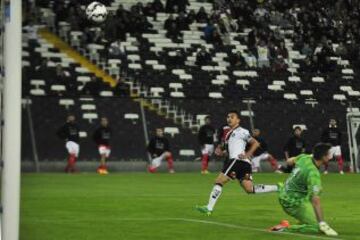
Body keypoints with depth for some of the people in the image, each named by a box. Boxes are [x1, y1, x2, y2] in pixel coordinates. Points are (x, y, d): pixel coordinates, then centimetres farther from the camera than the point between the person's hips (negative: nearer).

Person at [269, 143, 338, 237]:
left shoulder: (304, 157, -5)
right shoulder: (314, 174, -28)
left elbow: (289, 161, 19)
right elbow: (315, 201, -35)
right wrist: (322, 224, -38)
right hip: (293, 204, -9)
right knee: (316, 227, -11)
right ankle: (285, 228, -13)